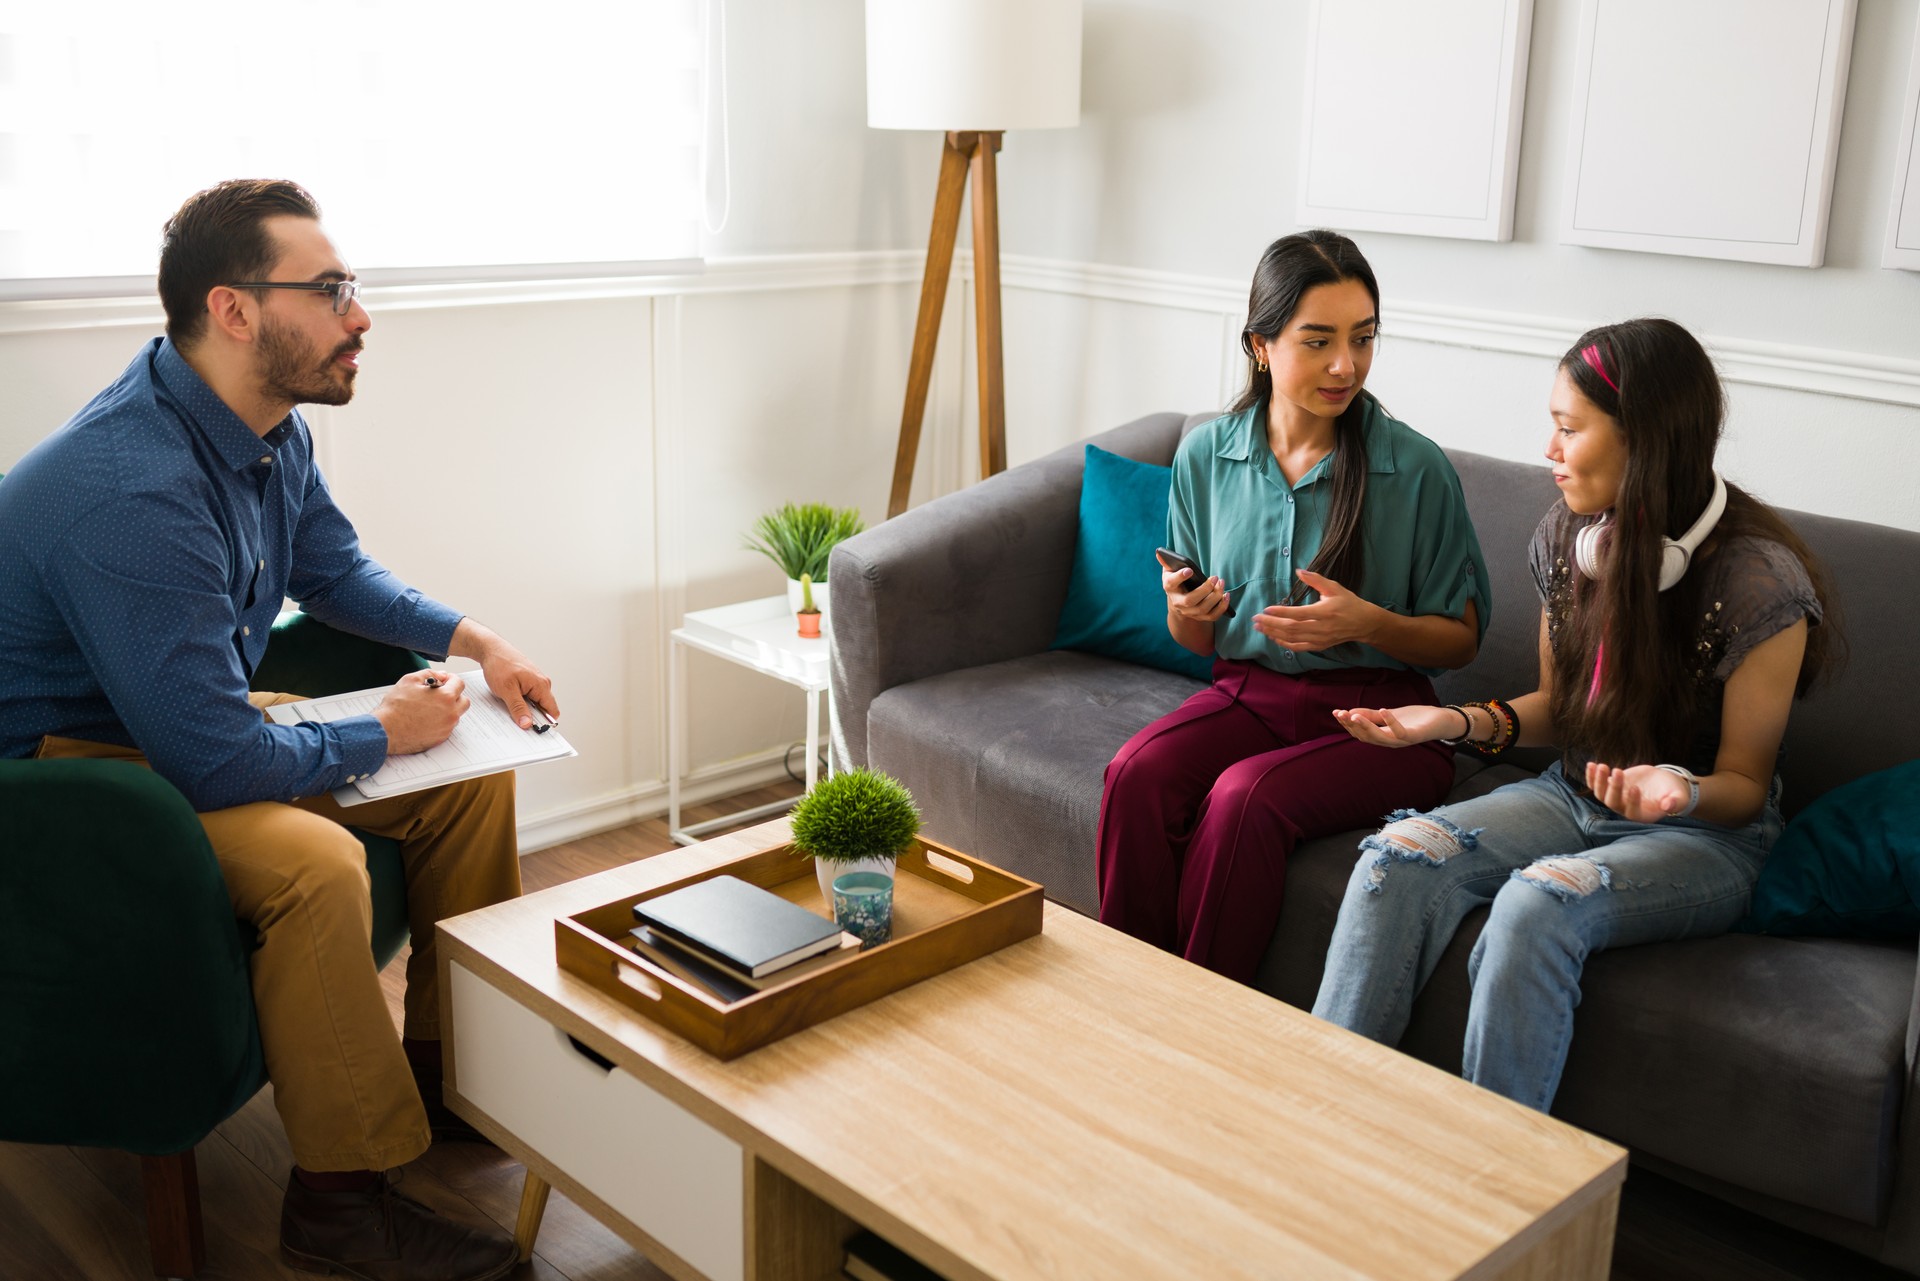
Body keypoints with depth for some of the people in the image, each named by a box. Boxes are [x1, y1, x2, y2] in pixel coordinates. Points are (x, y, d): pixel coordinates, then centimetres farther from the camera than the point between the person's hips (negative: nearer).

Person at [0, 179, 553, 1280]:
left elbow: (337, 570, 16)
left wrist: (475, 639, 1)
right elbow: (214, 763, -33)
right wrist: (382, 736, -17)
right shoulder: (134, 490, -33)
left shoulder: (271, 433, -3)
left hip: (204, 725, 9)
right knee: (314, 861, -34)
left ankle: (449, 1065, 15)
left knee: (475, 774, 1)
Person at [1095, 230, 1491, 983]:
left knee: (1245, 795, -32)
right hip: (1249, 692, 4)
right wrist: (1185, 611, -12)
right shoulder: (1205, 456, 3)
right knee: (1136, 774, -27)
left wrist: (1368, 623, -19)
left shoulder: (1416, 468, -8)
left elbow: (1460, 638, 1)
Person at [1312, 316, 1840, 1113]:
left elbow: (1744, 784, -10)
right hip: (1574, 793, 5)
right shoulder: (1566, 537, 1)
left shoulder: (1760, 583, -18)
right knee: (1399, 857, -23)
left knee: (1538, 900, -36)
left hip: (1705, 833, -5)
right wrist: (1456, 721, -6)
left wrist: (1680, 789, -33)